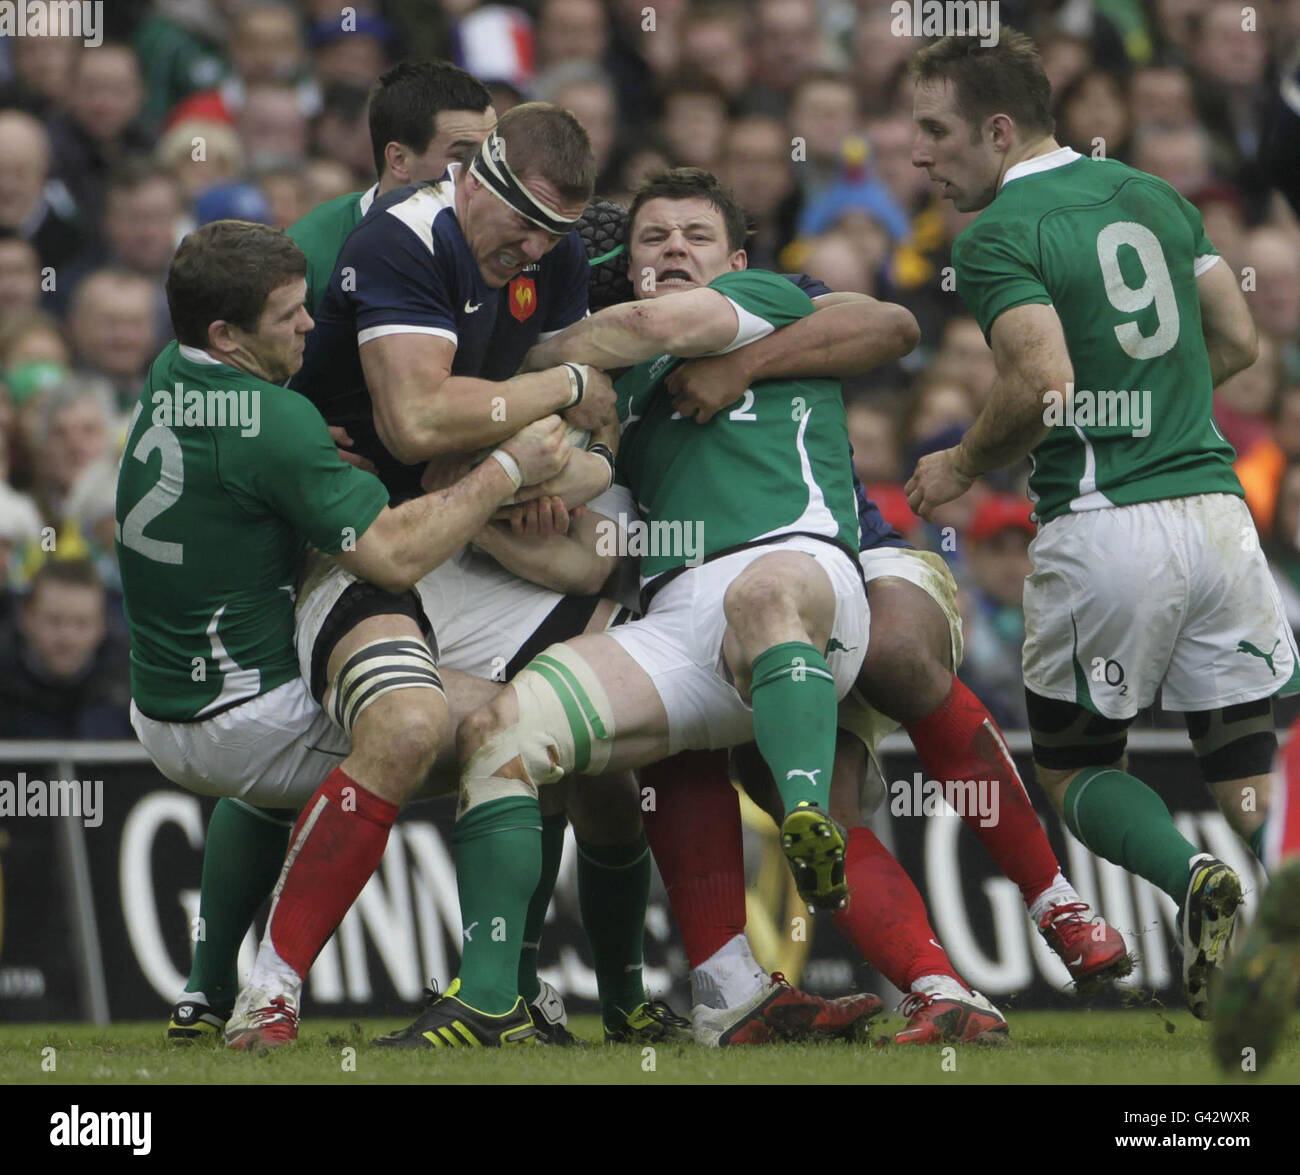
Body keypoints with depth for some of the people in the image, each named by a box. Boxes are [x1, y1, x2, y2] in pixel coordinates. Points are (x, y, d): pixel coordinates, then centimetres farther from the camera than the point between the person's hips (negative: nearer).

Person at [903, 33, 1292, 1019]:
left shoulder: (997, 238, -8)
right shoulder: (1155, 197, 13)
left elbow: (1043, 388, -21)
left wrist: (962, 466, -4)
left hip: (1102, 529, -5)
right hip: (1215, 506, 5)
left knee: (1077, 768, 14)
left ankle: (1192, 876, -14)